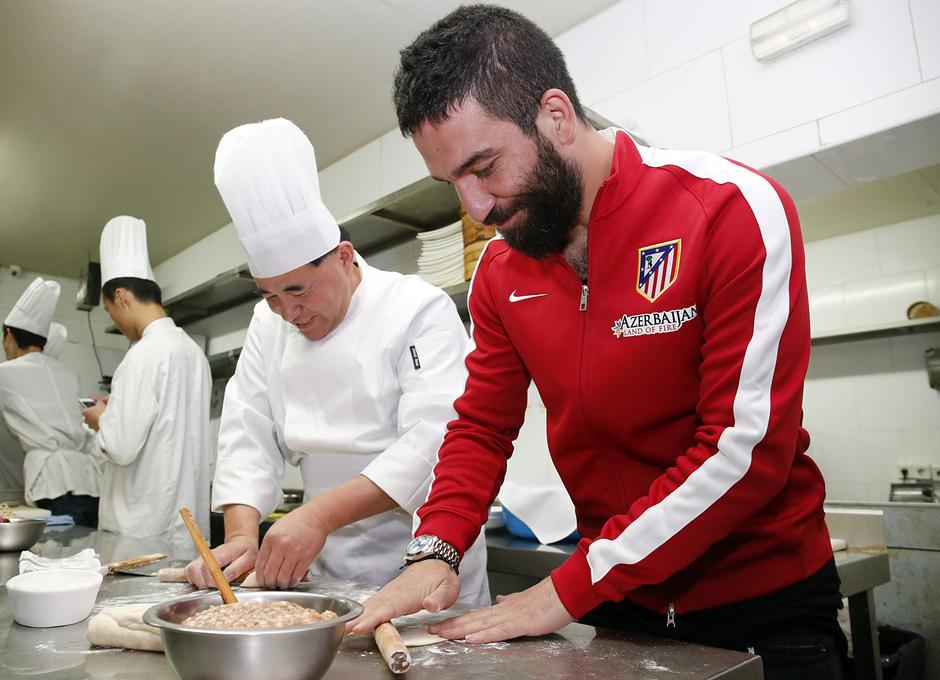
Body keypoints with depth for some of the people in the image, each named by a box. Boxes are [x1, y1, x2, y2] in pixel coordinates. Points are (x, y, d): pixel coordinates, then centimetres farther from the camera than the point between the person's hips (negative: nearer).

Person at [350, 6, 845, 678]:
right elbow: (482, 425, 1)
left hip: (766, 608, -4)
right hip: (616, 602, 5)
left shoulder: (737, 211, -21)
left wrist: (570, 586, -21)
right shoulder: (500, 269, -4)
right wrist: (436, 550, -16)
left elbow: (748, 450, -23)